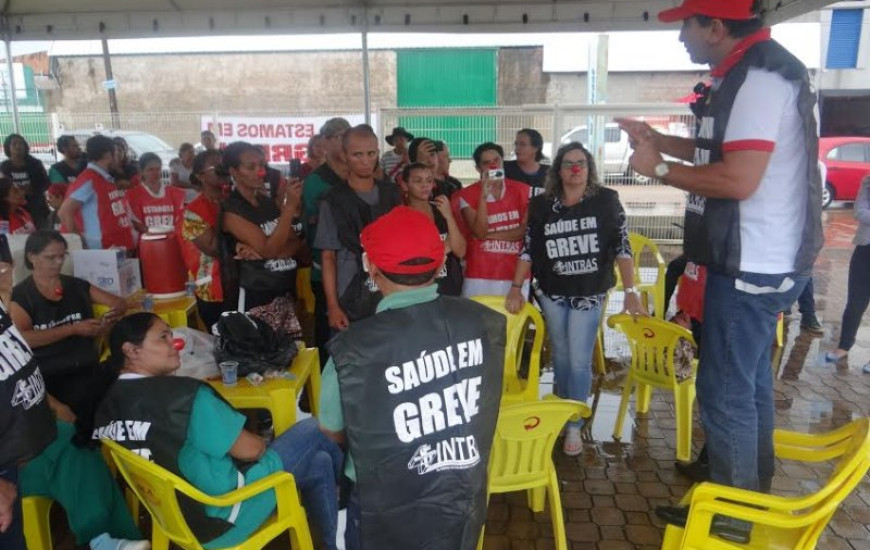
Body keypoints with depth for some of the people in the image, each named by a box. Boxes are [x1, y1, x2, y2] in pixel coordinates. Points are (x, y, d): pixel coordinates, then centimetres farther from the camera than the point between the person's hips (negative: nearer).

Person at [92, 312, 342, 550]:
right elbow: (250, 449, -20)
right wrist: (263, 444, 5)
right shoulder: (182, 394, -29)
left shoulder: (106, 409, -2)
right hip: (220, 519, -8)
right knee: (314, 431, 8)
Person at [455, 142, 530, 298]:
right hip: (480, 277, -1)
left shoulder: (522, 190, 5)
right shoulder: (467, 194, -1)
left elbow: (526, 230, -3)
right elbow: (479, 232, -11)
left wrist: (490, 235, -8)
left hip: (516, 275, 2)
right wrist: (484, 195, -19)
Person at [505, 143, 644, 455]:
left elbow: (622, 247, -9)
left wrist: (631, 291, -16)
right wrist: (516, 287, -5)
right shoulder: (541, 206, -1)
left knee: (579, 361, -1)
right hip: (552, 293, 2)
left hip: (589, 294, -2)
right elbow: (528, 250, 2)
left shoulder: (607, 201, -7)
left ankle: (574, 426, 12)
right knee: (560, 356, 14)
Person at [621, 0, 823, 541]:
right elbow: (725, 151, 22)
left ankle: (732, 518, 16)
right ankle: (753, 500, 38)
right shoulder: (757, 71, 13)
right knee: (750, 383, 21)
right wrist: (660, 140, 16)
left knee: (725, 391, -1)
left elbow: (739, 179, -27)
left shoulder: (758, 78, -20)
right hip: (764, 259, 11)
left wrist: (660, 169, -16)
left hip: (753, 265, -11)